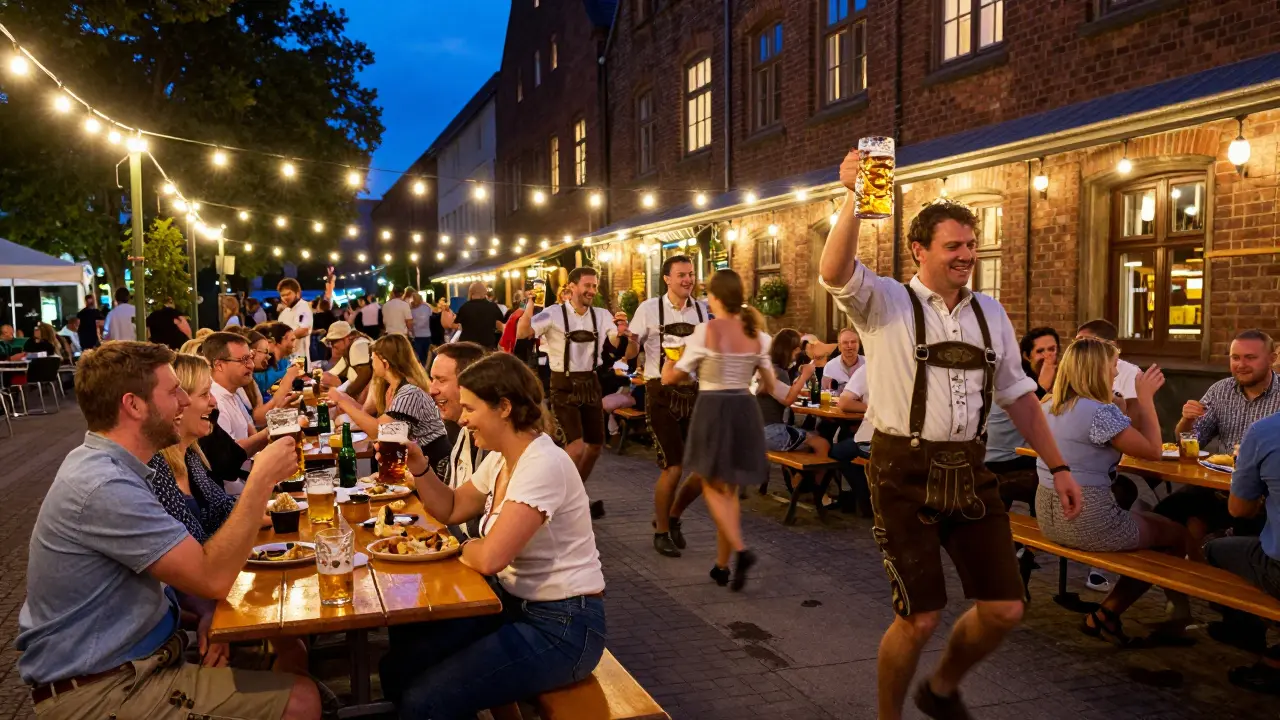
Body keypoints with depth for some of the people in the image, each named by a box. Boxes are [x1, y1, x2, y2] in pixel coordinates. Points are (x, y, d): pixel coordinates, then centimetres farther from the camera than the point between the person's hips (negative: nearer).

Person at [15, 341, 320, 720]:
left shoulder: (107, 465, 7)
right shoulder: (104, 486, -26)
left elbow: (190, 567, 13)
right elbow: (212, 577, -26)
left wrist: (204, 611, -6)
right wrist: (262, 479, -20)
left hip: (138, 661, 9)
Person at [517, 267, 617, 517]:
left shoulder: (602, 315, 4)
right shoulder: (554, 314, -10)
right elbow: (523, 333, -20)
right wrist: (531, 301, -29)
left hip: (590, 383, 6)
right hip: (564, 385, -5)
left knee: (595, 445, 12)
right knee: (576, 447, -15)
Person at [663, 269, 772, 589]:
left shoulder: (706, 330, -11)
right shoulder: (754, 332, 4)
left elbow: (675, 376, -3)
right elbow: (769, 385, 11)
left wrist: (667, 368, 19)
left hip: (713, 410, -5)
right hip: (745, 410, 5)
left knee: (713, 487, 7)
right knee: (730, 489, 15)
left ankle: (741, 550, -12)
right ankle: (722, 565, 19)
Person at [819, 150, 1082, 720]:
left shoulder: (990, 313, 12)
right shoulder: (885, 303, -4)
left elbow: (1018, 393, 16)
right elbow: (834, 272, -25)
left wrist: (1057, 466, 13)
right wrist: (853, 199, -31)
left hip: (969, 471, 6)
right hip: (904, 472, -5)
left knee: (1004, 609, 8)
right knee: (920, 617, -3)